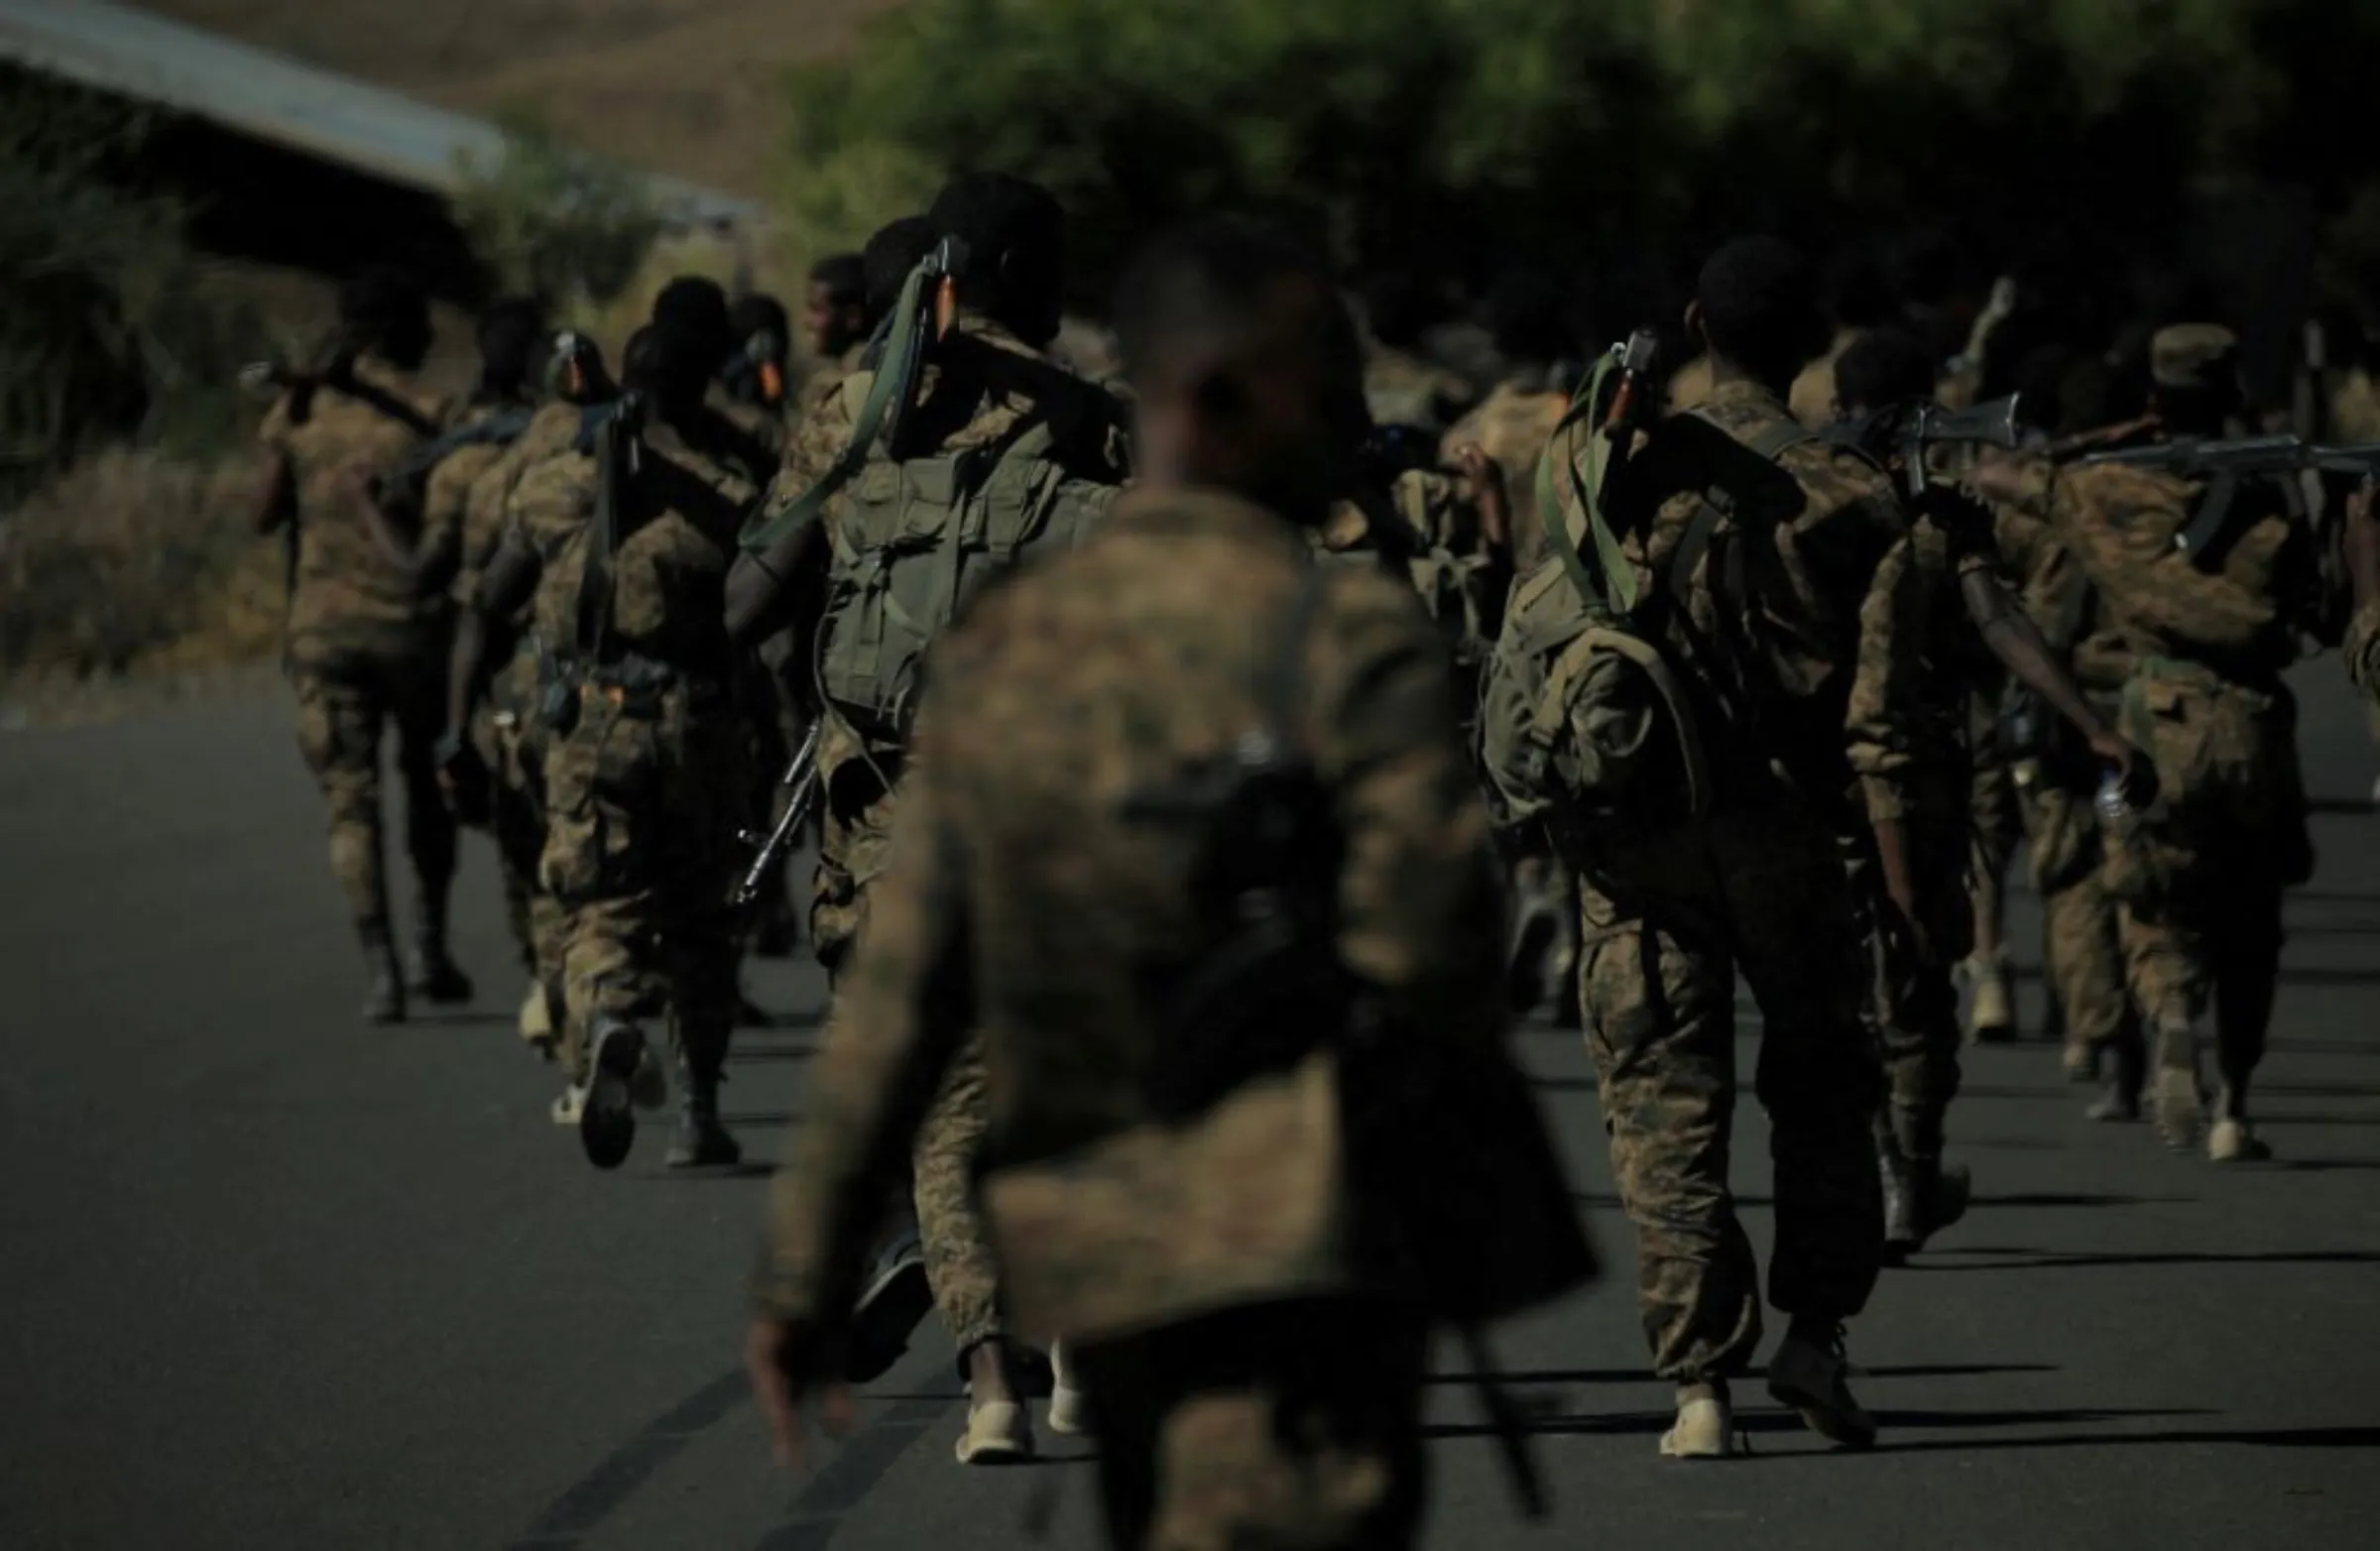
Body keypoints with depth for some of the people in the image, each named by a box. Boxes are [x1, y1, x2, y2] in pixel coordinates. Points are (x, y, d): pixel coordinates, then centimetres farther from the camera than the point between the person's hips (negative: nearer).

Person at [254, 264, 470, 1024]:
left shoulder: (297, 409, 2)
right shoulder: (430, 415, -6)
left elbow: (266, 515, 10)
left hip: (323, 623, 1)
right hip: (412, 620, -1)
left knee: (351, 798, 1)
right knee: (429, 785, 19)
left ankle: (379, 968, -11)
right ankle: (429, 946, 16)